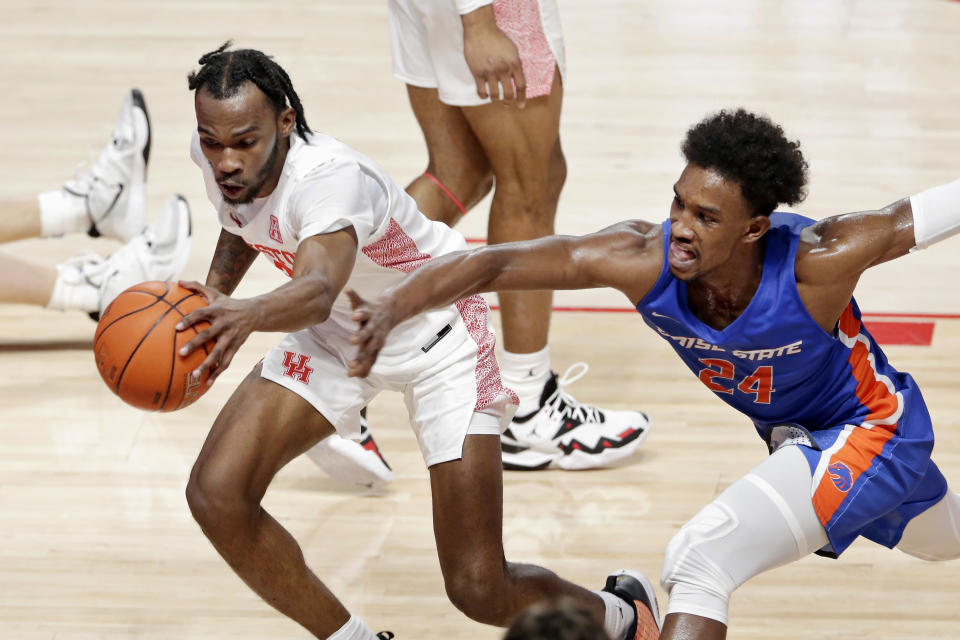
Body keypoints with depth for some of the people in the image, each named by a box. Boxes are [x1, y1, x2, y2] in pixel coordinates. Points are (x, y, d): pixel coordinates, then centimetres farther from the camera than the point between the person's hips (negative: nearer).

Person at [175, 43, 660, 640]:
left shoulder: (329, 176, -37)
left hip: (436, 331, -7)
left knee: (480, 590, -10)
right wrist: (216, 290, -7)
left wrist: (250, 314, -79)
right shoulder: (212, 155, -15)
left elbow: (318, 290, -58)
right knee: (216, 493, -14)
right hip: (335, 331, 7)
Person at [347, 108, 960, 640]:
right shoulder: (642, 260, -30)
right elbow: (494, 263, -33)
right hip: (789, 431, 6)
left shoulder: (816, 263, -39)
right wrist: (391, 307, -47)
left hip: (873, 429, -6)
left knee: (701, 561, -23)